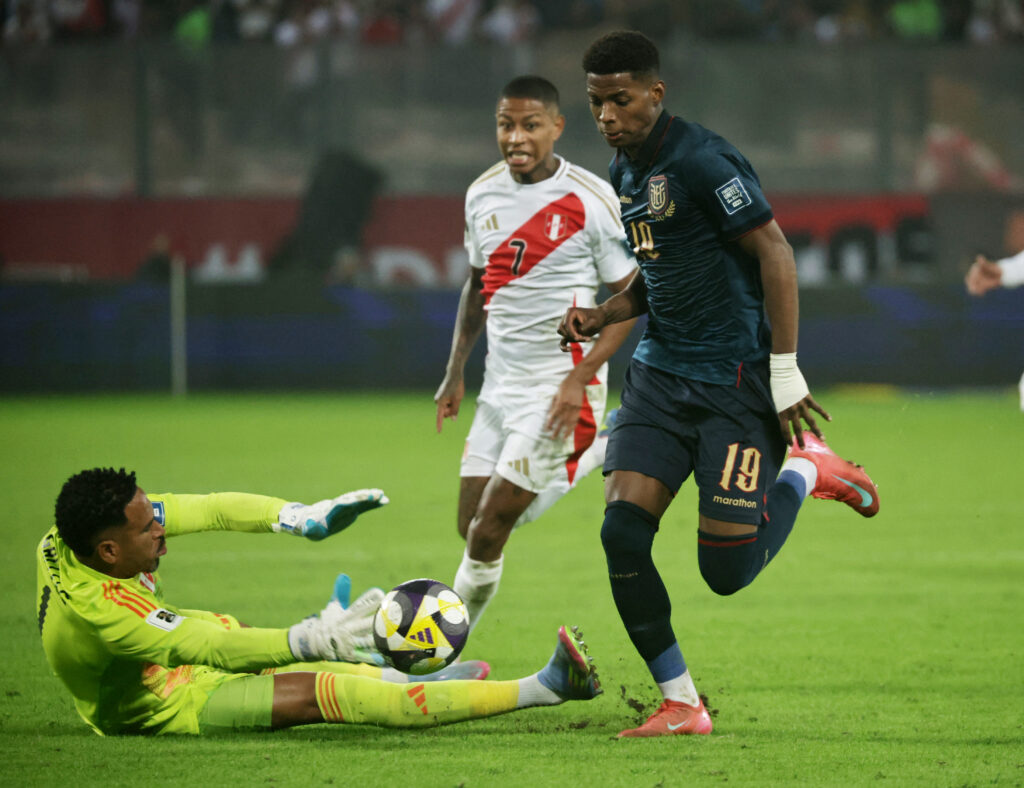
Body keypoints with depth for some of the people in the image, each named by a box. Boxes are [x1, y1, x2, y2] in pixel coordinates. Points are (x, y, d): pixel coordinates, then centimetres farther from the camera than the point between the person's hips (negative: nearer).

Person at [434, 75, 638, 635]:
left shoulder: (591, 200, -13)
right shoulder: (482, 194, 6)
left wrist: (580, 378, -18)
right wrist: (455, 372, 15)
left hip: (558, 392, -7)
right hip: (500, 387, 7)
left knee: (488, 534, -9)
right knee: (472, 526, 8)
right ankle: (595, 454, 25)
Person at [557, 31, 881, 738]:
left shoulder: (701, 161, -16)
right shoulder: (624, 171, 12)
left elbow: (775, 254, -17)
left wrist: (785, 374, -19)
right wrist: (601, 317, 6)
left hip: (736, 379, -8)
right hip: (661, 373, 8)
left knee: (727, 570, -9)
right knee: (622, 532, -10)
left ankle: (806, 470, 21)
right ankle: (681, 705, 2)